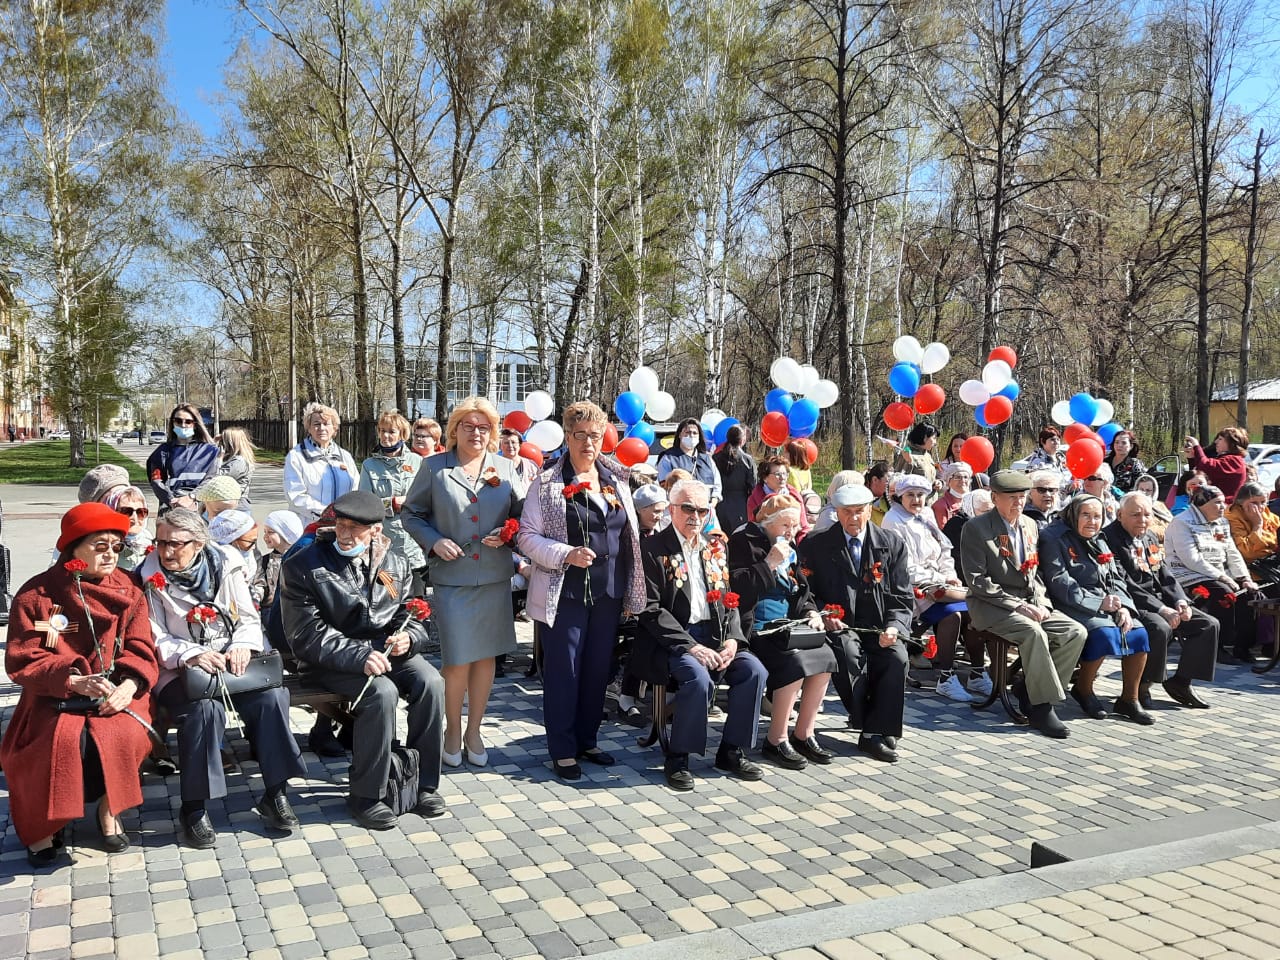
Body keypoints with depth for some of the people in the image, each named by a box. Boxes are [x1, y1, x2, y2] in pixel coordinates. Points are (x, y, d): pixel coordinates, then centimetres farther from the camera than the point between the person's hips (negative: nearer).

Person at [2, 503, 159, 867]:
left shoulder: (128, 592, 5)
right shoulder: (36, 594, -2)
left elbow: (140, 649, 1)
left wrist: (128, 685, -21)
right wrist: (75, 681, -21)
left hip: (116, 692, 1)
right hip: (55, 697, -1)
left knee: (121, 735, -31)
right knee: (62, 740, -32)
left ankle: (110, 808, -2)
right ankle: (42, 821, -6)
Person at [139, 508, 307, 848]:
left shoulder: (225, 564, 2)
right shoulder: (150, 577, -4)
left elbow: (249, 619, 7)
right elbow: (155, 641, -5)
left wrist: (242, 645, -15)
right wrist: (191, 654, -23)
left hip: (230, 663, 3)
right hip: (178, 669, -2)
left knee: (272, 695, -26)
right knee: (205, 708, -35)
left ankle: (275, 794, -13)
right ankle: (194, 808, -20)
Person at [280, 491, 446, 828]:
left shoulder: (395, 564, 8)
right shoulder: (302, 566, -6)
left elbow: (413, 620, 13)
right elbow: (308, 636, -12)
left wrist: (407, 639, -13)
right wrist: (360, 657, -26)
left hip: (386, 650, 4)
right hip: (332, 661, -4)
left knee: (432, 683, -23)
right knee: (382, 692, -32)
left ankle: (424, 783, -7)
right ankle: (364, 796, -16)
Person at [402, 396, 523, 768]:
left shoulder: (504, 468, 7)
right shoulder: (434, 467, 1)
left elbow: (522, 513, 11)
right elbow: (411, 513, 6)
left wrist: (507, 535, -8)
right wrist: (434, 541, -9)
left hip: (494, 577, 3)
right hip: (451, 577, -3)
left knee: (486, 655, 9)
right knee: (457, 660, -2)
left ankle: (474, 730, 26)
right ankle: (453, 730, 20)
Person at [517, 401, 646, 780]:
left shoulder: (616, 479, 9)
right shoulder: (548, 483, -5)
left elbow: (632, 535, 14)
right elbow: (528, 536, -7)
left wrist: (633, 592, 11)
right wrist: (567, 555, -21)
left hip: (608, 593, 5)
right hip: (565, 593, -5)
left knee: (597, 671, 13)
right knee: (563, 673, 2)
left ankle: (586, 740, 28)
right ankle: (563, 750, 14)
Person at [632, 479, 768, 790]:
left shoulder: (713, 550, 15)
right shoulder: (653, 549, -5)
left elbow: (729, 602, 14)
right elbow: (650, 610, -12)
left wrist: (732, 639, -5)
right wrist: (690, 646, -19)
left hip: (714, 636, 6)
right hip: (672, 639, -6)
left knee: (754, 670, -16)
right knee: (699, 677, -32)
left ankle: (732, 751, 1)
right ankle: (677, 758, -12)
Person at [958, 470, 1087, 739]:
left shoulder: (1030, 525, 14)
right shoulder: (976, 528, -7)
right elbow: (976, 580, -13)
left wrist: (1040, 603, 0)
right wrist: (1017, 605, -18)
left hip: (1029, 604, 7)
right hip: (991, 606, -7)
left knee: (1076, 632, -12)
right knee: (1033, 632, -33)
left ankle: (1027, 689, -3)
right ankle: (1042, 706, -23)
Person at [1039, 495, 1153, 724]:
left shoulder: (1098, 542, 20)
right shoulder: (1054, 539, -5)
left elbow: (1116, 578, 15)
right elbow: (1059, 583, -15)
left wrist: (1123, 606, -5)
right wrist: (1097, 603, -19)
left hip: (1106, 605, 7)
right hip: (1073, 607, -7)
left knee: (1139, 634, -14)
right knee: (1105, 634, -30)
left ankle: (1129, 699, -1)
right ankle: (1082, 690, -7)